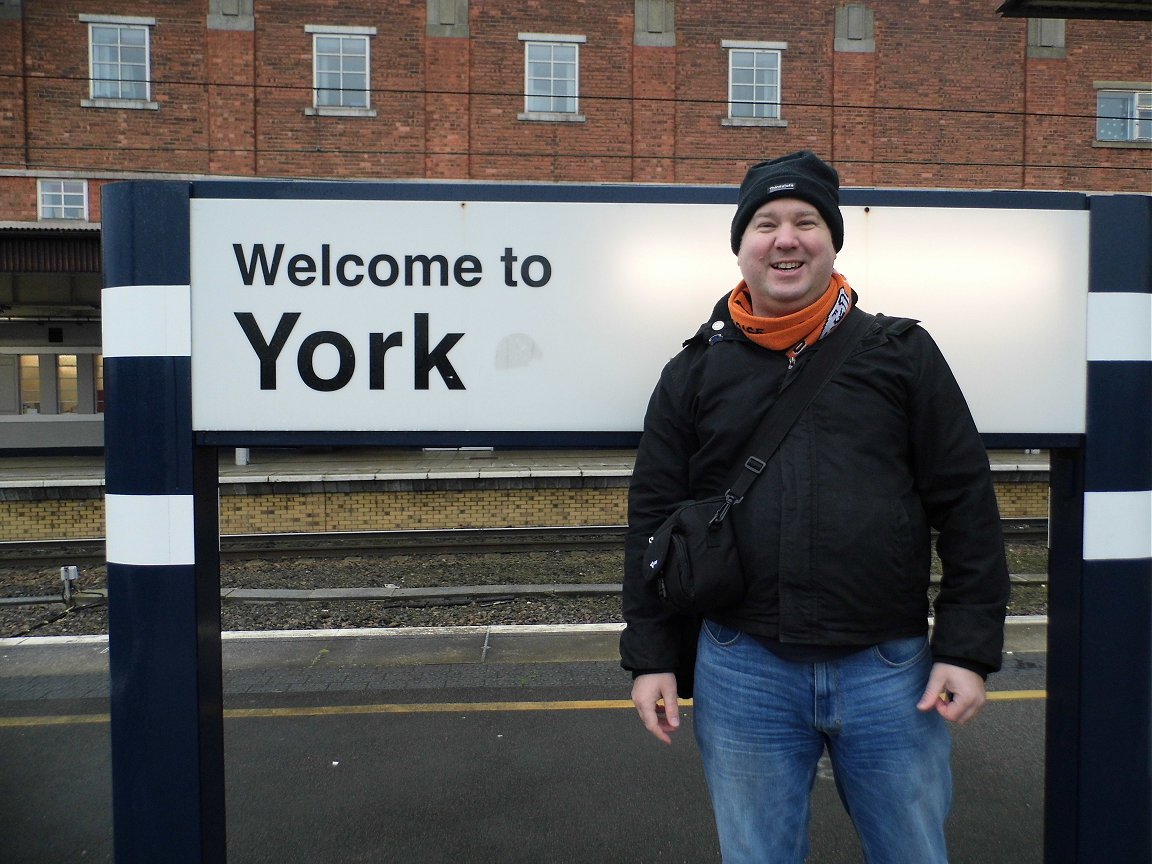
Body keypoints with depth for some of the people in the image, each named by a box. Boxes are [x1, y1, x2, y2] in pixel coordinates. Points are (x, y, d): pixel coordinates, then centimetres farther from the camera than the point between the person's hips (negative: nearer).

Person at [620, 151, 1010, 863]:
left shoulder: (904, 354, 4)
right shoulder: (696, 372, 6)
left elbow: (967, 506, 3)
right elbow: (653, 520, 6)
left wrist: (969, 650, -2)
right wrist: (650, 658, 3)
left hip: (891, 670, 0)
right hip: (741, 672, 1)